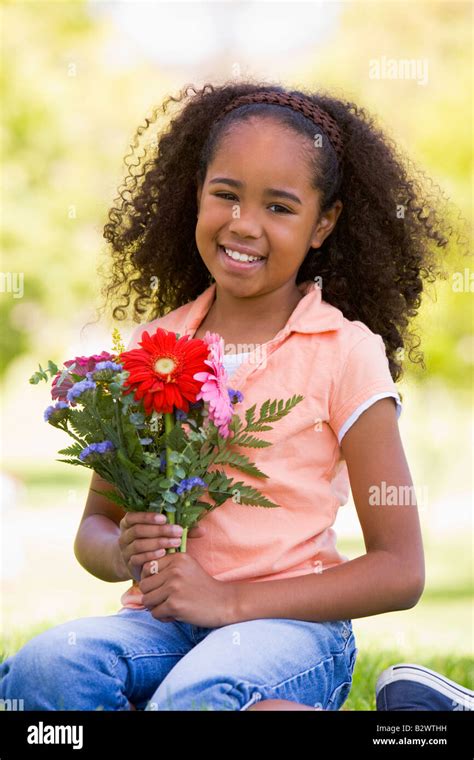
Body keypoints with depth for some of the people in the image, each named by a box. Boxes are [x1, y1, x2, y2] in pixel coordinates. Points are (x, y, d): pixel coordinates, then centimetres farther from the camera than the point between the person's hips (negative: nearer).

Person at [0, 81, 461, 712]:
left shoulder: (346, 352, -1)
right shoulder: (152, 346, 11)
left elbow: (400, 571, -3)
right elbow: (94, 525, 17)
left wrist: (232, 600, -13)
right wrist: (122, 552, -9)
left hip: (293, 622, -5)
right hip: (161, 621, 5)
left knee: (197, 696, -38)